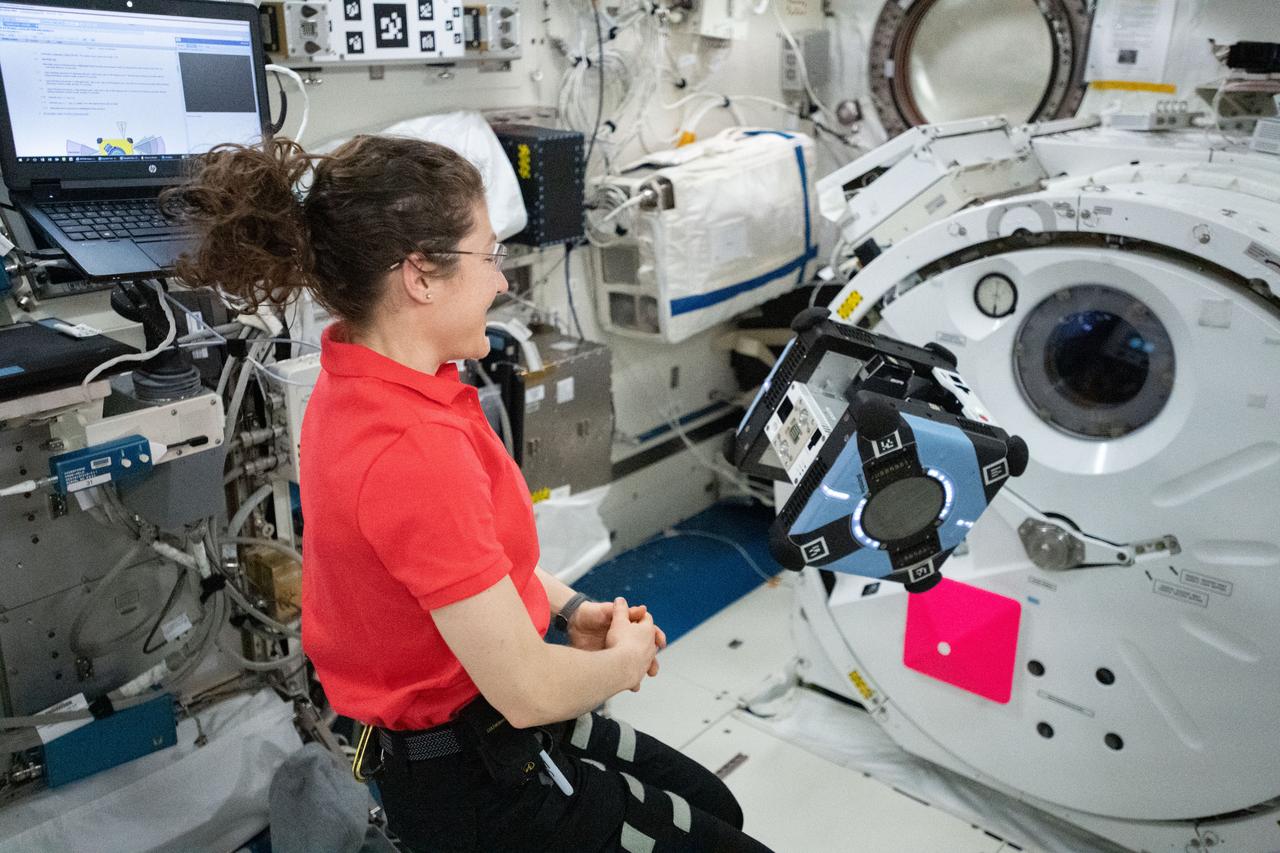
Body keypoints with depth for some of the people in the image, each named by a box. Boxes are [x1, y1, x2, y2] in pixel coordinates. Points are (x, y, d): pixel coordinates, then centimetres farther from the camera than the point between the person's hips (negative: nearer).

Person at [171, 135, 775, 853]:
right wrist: (624, 659, -10)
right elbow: (528, 690, -30)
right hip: (473, 786, -9)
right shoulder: (415, 450, -34)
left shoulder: (357, 384, -3)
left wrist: (571, 608, 2)